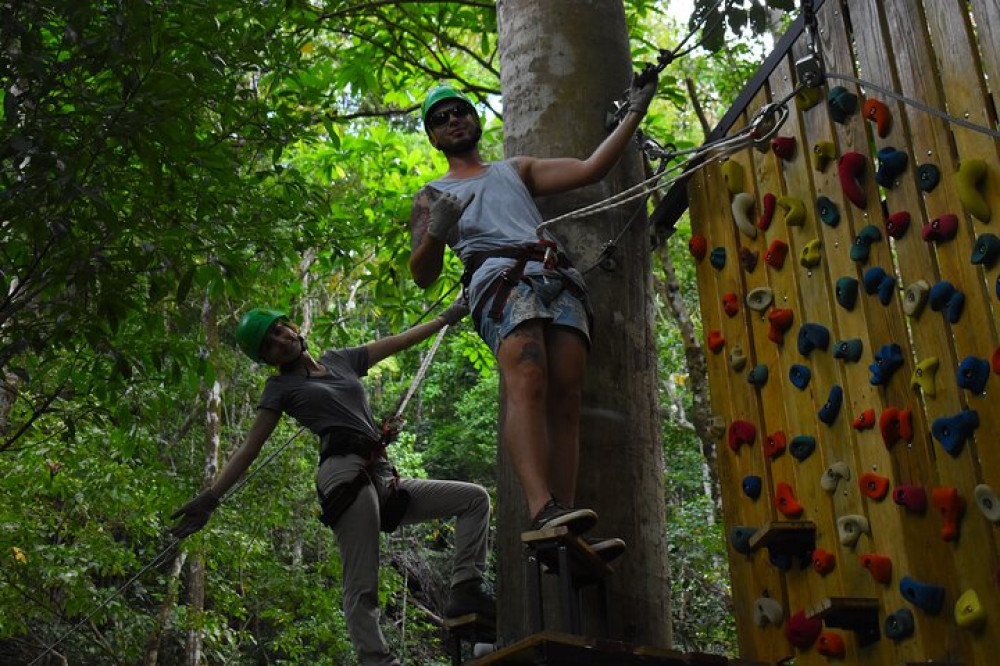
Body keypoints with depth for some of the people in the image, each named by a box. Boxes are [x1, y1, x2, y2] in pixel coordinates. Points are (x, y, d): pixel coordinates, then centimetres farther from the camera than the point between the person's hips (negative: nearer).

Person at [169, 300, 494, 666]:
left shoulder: (341, 360, 25)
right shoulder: (281, 386, 12)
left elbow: (401, 340, 30)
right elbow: (248, 450, 7)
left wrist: (447, 316, 33)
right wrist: (209, 498, -3)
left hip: (383, 479, 7)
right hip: (345, 470, -7)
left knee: (474, 497, 2)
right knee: (362, 591, -17)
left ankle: (465, 587, -11)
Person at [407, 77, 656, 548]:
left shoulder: (516, 170, 36)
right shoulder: (431, 196, 26)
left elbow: (590, 169, 26)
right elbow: (422, 275, 14)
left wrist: (634, 113, 24)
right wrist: (436, 232, -7)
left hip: (559, 279, 4)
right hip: (501, 278, -3)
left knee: (565, 398, -14)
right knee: (527, 384, -30)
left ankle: (563, 527, -23)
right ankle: (542, 510, -46)